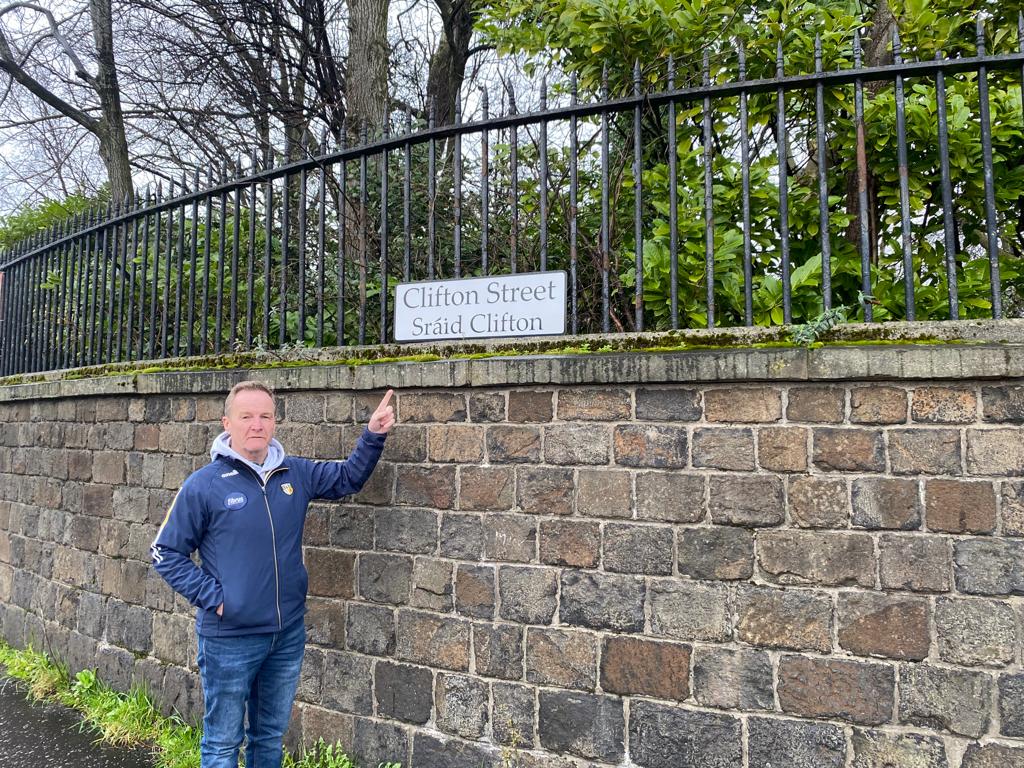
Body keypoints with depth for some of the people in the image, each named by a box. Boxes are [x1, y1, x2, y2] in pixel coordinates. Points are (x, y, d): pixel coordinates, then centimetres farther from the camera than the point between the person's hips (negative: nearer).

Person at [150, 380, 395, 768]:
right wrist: (212, 597, -13)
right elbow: (165, 553, -5)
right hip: (228, 638, -4)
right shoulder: (204, 485, -12)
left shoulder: (296, 473, 0)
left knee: (270, 736, 22)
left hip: (288, 634, 4)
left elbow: (349, 476, 12)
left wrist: (373, 435, -3)